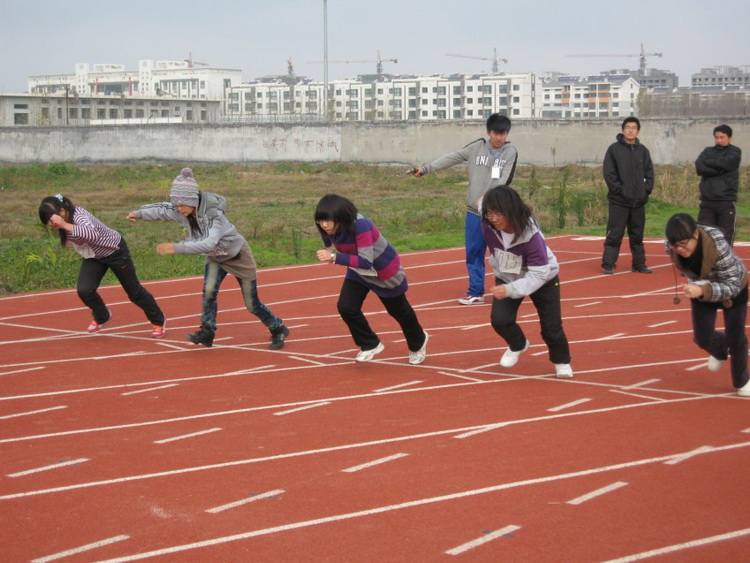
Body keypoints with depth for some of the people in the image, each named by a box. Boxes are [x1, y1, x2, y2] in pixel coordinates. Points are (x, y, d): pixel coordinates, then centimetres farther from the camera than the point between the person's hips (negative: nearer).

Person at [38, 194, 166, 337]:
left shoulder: (79, 217, -38)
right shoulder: (65, 218, -15)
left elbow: (93, 234, -61)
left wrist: (65, 226, -65)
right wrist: (72, 239, 4)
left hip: (115, 251, -7)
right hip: (93, 256, 7)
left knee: (134, 291, 7)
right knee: (84, 290, -13)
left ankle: (158, 321, 30)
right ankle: (102, 317, 17)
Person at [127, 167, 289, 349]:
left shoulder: (213, 213, -39)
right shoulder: (180, 211, -20)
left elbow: (209, 243, -50)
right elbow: (162, 210, 1)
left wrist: (177, 248, -56)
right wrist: (138, 214, 15)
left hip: (238, 256, -5)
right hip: (215, 257, 5)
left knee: (252, 304, 3)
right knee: (208, 291, -21)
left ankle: (278, 330, 25)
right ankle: (207, 332, -9)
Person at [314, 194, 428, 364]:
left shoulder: (360, 226, -41)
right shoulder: (329, 229, -20)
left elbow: (366, 262, -46)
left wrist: (335, 257, -51)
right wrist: (328, 253, -10)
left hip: (385, 270, -5)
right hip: (358, 272, 5)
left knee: (399, 310, 16)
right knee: (346, 307, -13)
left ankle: (418, 342, 46)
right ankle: (370, 345, 11)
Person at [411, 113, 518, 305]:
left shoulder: (510, 152, -3)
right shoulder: (476, 147, 2)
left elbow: (505, 180, -12)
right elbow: (451, 158, 5)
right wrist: (425, 169, 0)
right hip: (474, 212, 3)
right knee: (473, 253, 6)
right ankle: (475, 293, 14)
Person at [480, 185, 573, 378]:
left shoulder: (531, 234, -40)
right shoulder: (488, 226, -30)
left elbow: (538, 274, -39)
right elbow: (482, 203, -5)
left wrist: (510, 290, -51)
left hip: (543, 280, -3)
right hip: (506, 277, 3)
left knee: (551, 327, 2)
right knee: (499, 319, -15)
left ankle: (562, 361, 34)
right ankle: (517, 346, 19)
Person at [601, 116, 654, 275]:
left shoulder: (643, 150, 10)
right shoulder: (614, 149, -2)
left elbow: (649, 173, 13)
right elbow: (608, 173, -6)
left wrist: (646, 190, 0)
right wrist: (619, 190, -13)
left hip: (639, 202, 4)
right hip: (619, 201, -4)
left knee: (637, 235, 11)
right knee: (614, 235, -4)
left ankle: (639, 264, 18)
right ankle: (608, 265, -1)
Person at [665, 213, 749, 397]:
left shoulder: (718, 245, -43)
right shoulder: (672, 246, -29)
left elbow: (732, 285, -38)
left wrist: (702, 291, -54)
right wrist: (696, 287, 11)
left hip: (734, 286, -3)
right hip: (701, 288, 4)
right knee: (702, 338, 2)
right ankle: (719, 351, 41)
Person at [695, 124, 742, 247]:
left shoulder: (734, 152, 4)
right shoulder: (708, 151, 14)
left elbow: (724, 163, -16)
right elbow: (699, 168, -4)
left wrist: (707, 162, -1)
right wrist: (719, 168, -11)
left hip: (727, 202, -3)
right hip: (707, 201, 3)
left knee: (726, 238, -1)